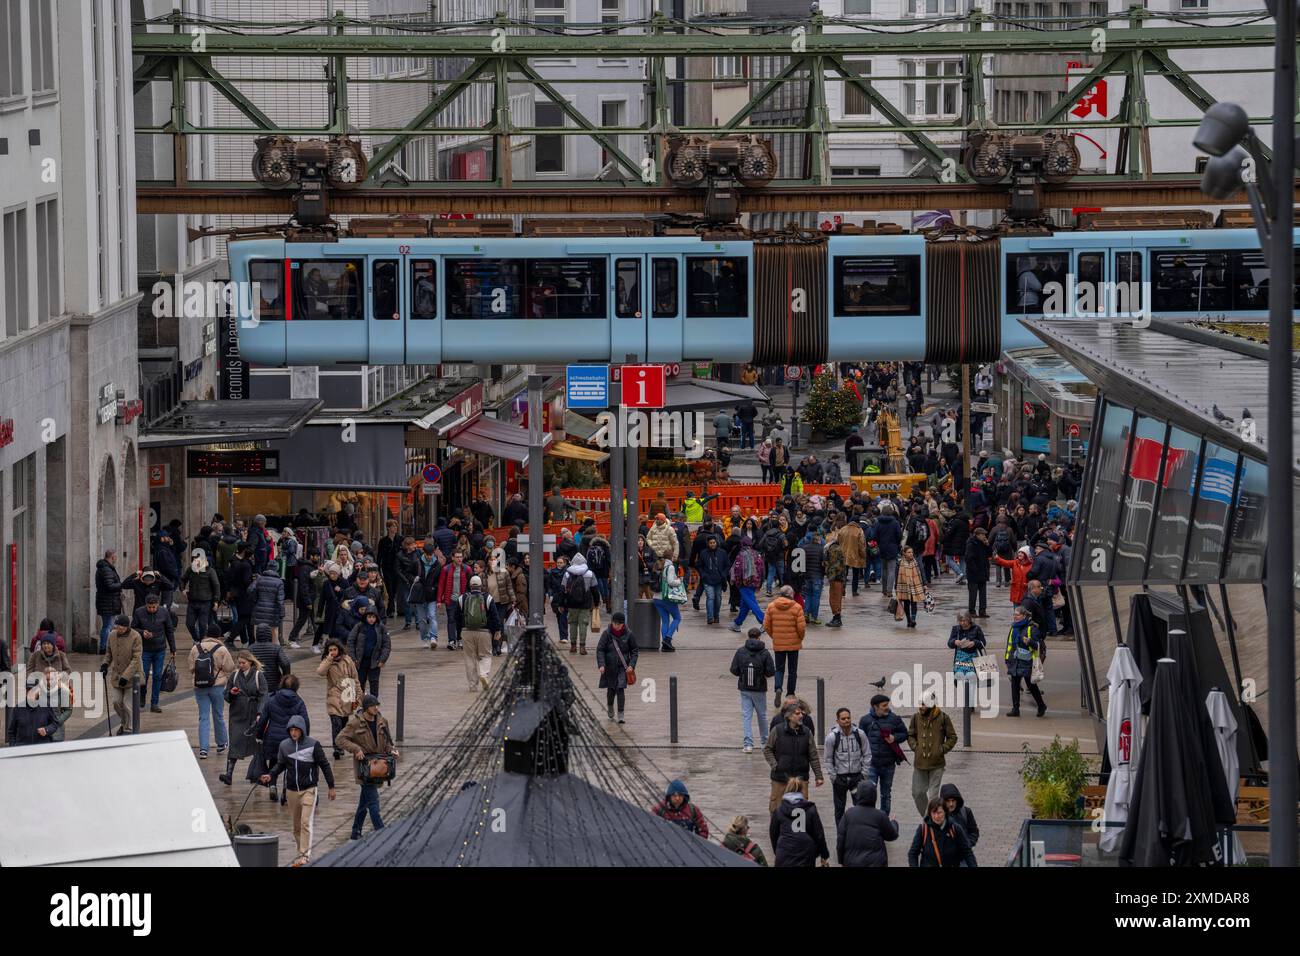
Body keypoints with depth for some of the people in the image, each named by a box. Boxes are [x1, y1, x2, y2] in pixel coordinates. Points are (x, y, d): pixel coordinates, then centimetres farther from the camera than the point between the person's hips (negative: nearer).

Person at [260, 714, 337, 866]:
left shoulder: (313, 744, -7)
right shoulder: (284, 745, 1)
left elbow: (324, 765, -2)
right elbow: (280, 764, 11)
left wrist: (331, 787, 0)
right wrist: (271, 775, -9)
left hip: (308, 790, -4)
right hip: (292, 790, 4)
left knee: (306, 823, -11)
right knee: (296, 825, 10)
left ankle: (305, 855, -11)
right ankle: (301, 852, 20)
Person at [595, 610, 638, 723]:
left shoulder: (628, 634, -3)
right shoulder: (607, 633, -6)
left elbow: (634, 650, 5)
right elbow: (600, 649, -6)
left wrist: (631, 665, -5)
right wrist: (601, 664, -17)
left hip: (623, 667, -1)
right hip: (610, 666, 1)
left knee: (621, 689, -10)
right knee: (611, 688, 13)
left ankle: (621, 714, -6)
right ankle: (610, 707, 41)